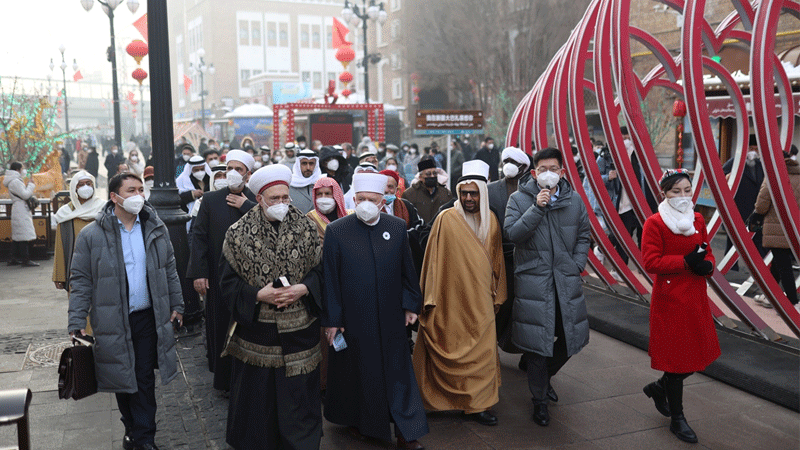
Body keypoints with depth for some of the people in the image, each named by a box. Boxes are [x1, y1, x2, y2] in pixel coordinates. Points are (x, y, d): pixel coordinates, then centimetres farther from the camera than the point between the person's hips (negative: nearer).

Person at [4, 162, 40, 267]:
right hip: (21, 211, -11)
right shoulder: (15, 182, -13)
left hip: (20, 211, 11)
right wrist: (31, 185, -7)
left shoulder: (16, 181, 20)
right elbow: (25, 195, -18)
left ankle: (14, 259, 17)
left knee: (17, 236, 12)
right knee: (24, 235, -11)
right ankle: (26, 260, -12)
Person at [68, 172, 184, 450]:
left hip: (148, 317, 1)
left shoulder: (156, 229, 3)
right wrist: (77, 322, -6)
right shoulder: (91, 235, -6)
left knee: (145, 379, 5)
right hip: (113, 321, -1)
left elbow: (169, 270, 12)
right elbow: (81, 280, -3)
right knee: (122, 378, 12)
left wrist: (176, 305, 12)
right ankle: (132, 427, 34)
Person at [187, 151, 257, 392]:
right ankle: (224, 378, 23)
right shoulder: (211, 200, 2)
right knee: (221, 325, 7)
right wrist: (198, 272, -7)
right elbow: (199, 236, -1)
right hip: (219, 275, 0)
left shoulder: (257, 201, 1)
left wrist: (246, 206, -14)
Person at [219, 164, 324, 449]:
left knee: (299, 395, 8)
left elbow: (320, 270, 7)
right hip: (256, 330, -1)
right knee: (257, 396, 10)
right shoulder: (238, 234, -4)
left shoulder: (305, 228, 0)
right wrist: (258, 295, -15)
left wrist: (303, 289, -12)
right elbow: (227, 282, -1)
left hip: (299, 331, 1)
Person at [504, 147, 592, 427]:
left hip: (567, 280, 4)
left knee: (571, 336, 10)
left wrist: (577, 265, 3)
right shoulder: (519, 199, -2)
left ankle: (545, 375, 40)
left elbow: (584, 236, 15)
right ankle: (540, 400, 19)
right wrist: (537, 208, -20)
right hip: (533, 280, -3)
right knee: (537, 340, 2)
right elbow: (512, 234, -14)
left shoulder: (574, 201, 8)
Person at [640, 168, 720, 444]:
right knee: (676, 356, 2)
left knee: (698, 354, 11)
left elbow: (706, 251, 16)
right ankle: (677, 419, 18)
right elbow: (651, 262, -17)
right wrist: (686, 262, -22)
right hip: (670, 299, -6)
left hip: (696, 297, 7)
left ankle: (659, 387, 37)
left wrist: (707, 265, -7)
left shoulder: (697, 220, 9)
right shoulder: (654, 223, -11)